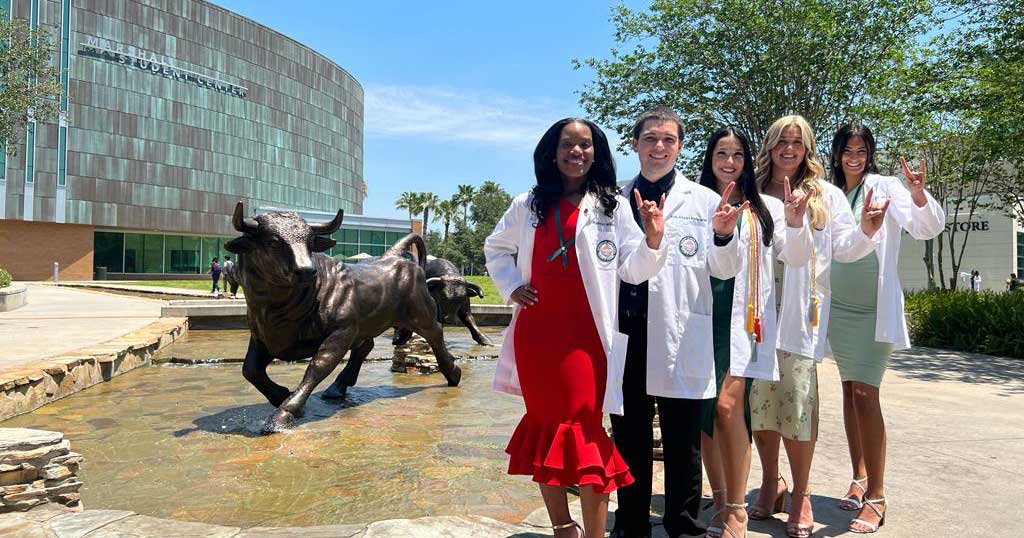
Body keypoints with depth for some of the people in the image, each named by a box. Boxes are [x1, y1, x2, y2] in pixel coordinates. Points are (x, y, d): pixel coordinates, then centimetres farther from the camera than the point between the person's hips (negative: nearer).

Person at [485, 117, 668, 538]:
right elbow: (495, 248, 24)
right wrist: (511, 286, 8)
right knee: (544, 425, 11)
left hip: (586, 335, -3)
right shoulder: (528, 205, 11)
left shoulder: (613, 206, 5)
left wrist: (653, 239, -19)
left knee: (584, 428, -5)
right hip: (536, 333, 3)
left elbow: (631, 269, -1)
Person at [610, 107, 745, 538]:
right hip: (626, 330, 2)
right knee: (628, 435, 12)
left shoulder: (703, 200, 6)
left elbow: (723, 270, 3)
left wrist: (722, 234, -16)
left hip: (680, 335, -2)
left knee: (683, 441, 6)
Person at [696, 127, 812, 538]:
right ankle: (720, 502, 17)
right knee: (705, 411, 3)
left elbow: (796, 259, 5)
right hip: (703, 315, 2)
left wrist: (795, 224, -14)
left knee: (729, 404, -15)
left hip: (744, 317, -2)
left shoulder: (766, 208, 9)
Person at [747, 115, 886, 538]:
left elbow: (843, 249, 6)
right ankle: (770, 484, 24)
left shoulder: (827, 195, 10)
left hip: (801, 313, -1)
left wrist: (866, 232, -13)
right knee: (758, 399, 5)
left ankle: (801, 496, 11)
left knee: (798, 402, -5)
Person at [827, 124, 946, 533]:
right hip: (839, 307, 5)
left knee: (865, 394, -11)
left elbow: (927, 228, -17)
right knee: (850, 391, 12)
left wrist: (919, 196, -37)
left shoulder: (885, 187, -7)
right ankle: (860, 478, 24)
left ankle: (876, 497, -3)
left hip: (875, 307, -5)